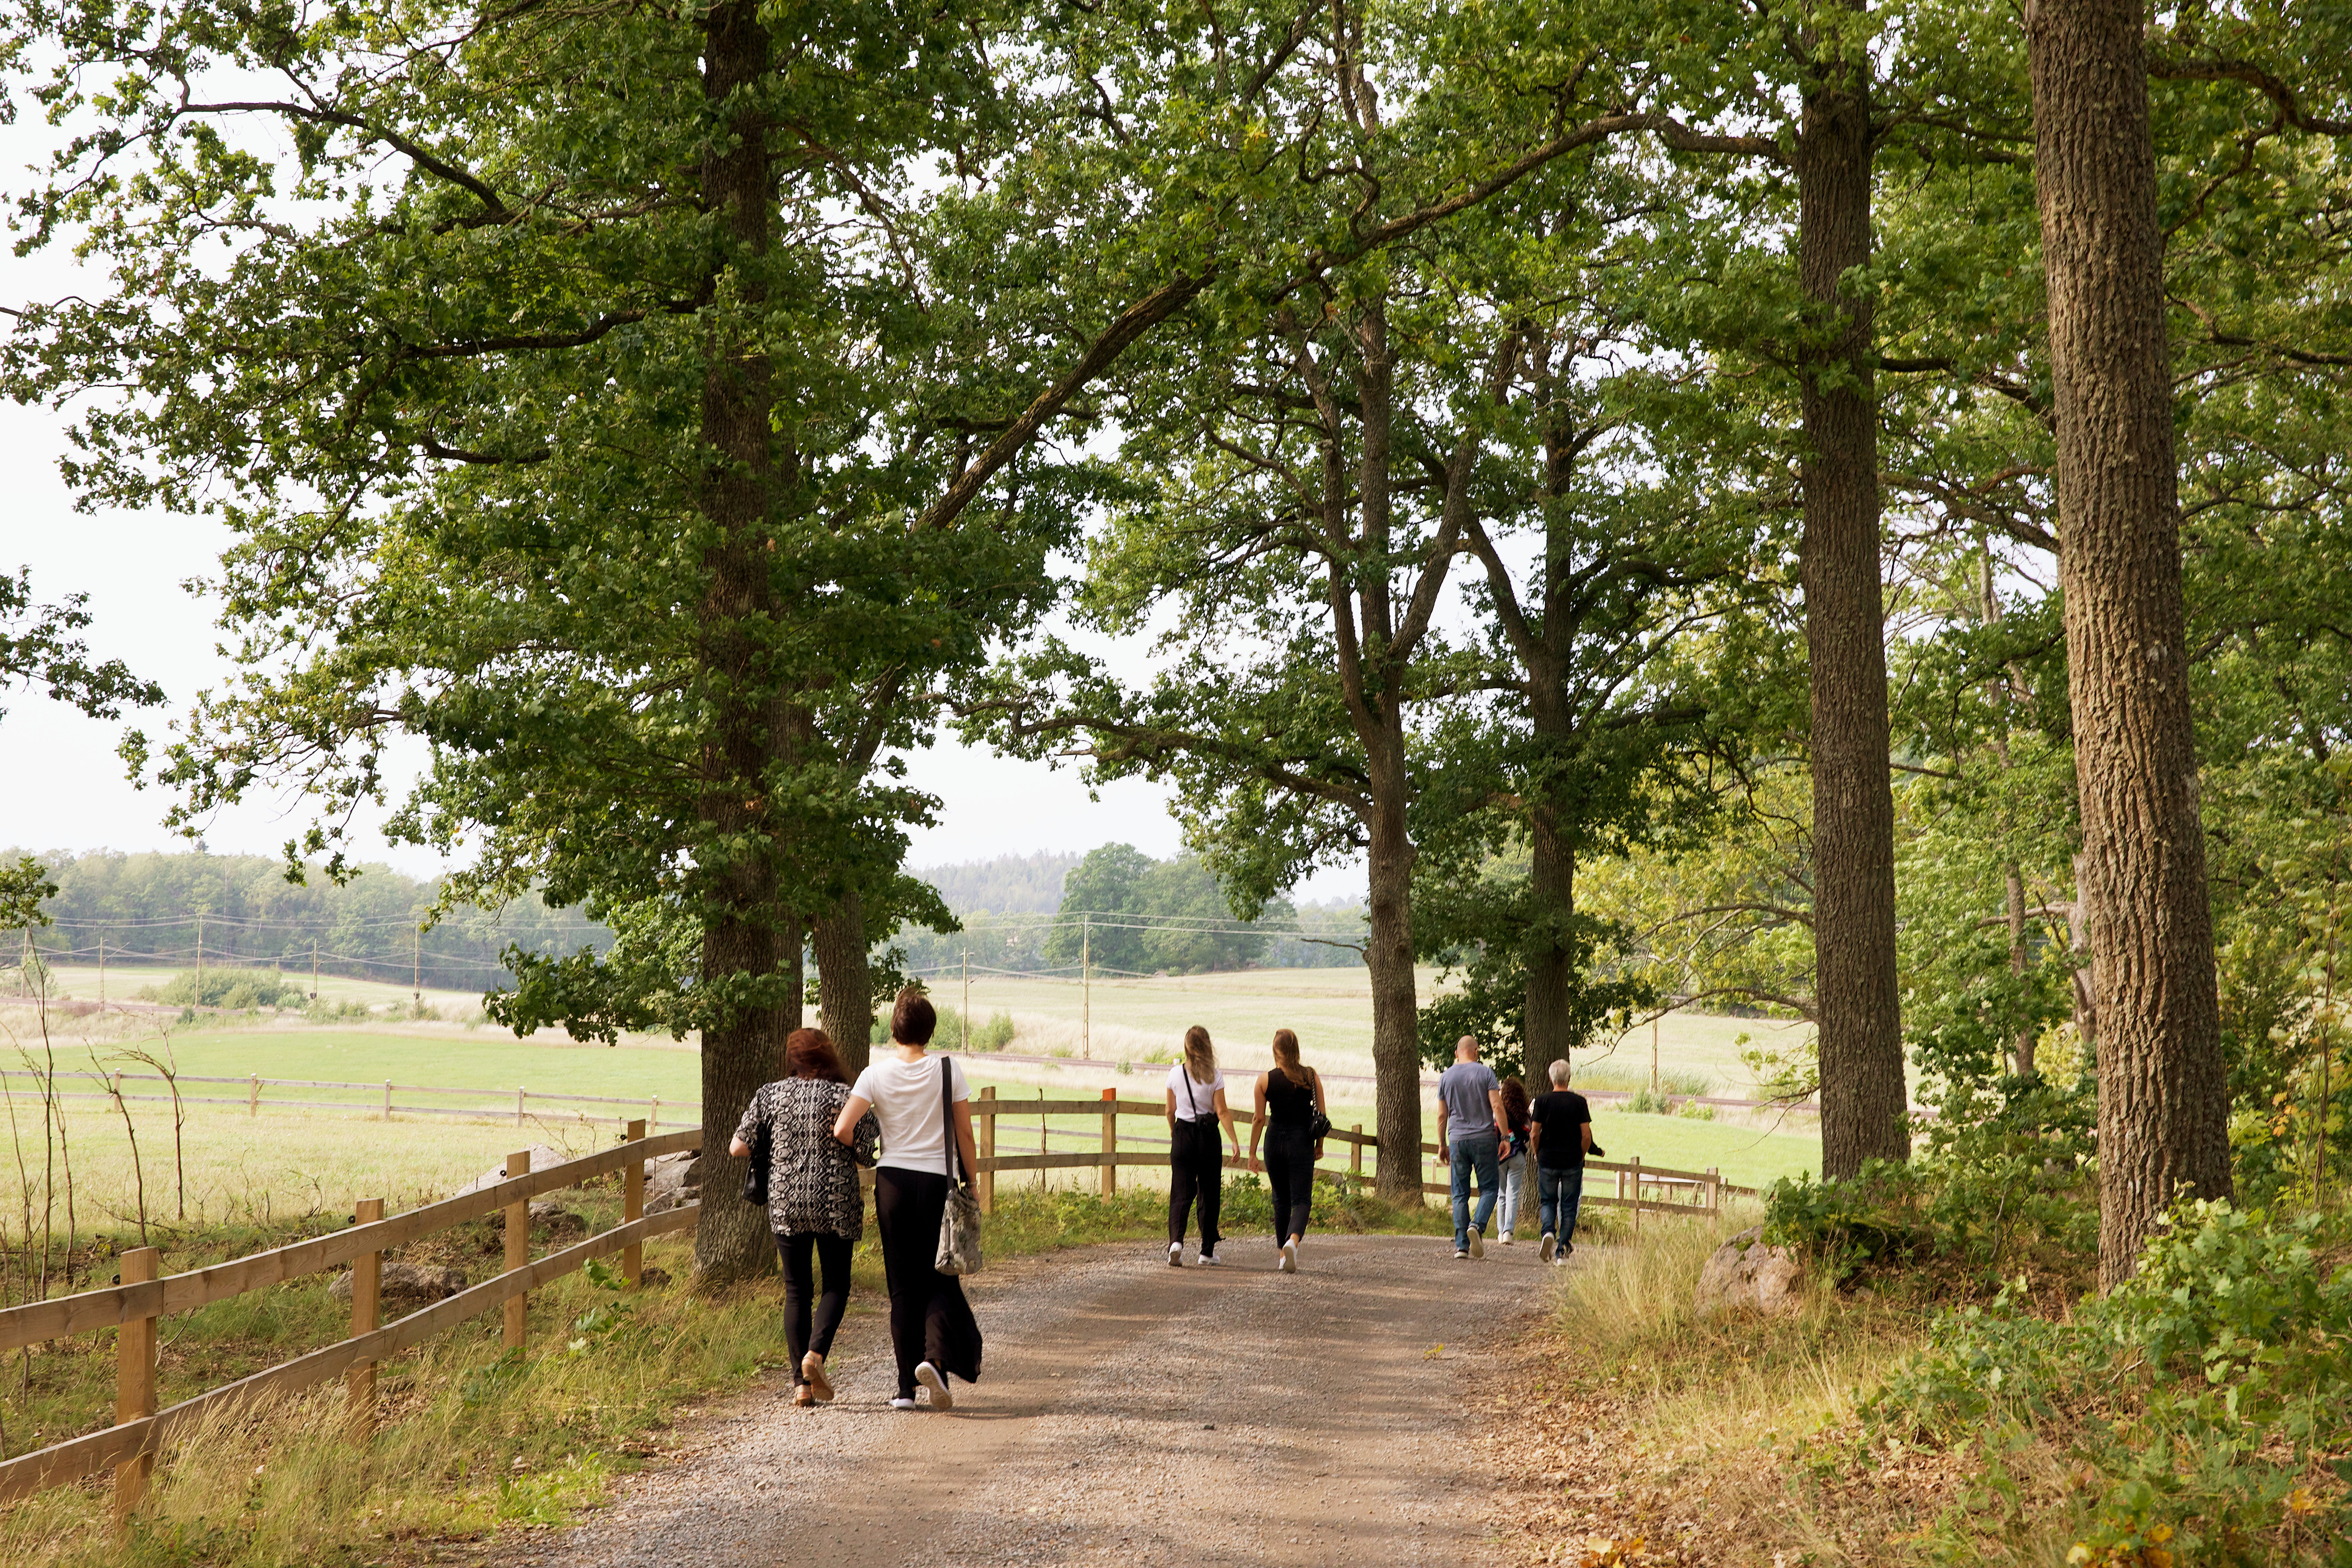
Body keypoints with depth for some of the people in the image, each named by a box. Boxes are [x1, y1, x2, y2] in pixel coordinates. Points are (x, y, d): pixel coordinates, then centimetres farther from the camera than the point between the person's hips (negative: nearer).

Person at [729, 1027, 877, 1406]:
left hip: (785, 1204, 2)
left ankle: (801, 1383, 6)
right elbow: (867, 1156, -7)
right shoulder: (846, 1097, -5)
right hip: (836, 1204, -2)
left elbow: (738, 1148, 4)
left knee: (797, 1290, 10)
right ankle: (816, 1352, -11)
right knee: (836, 1284, 13)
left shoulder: (771, 1094, 1)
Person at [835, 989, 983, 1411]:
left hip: (893, 1181, 1)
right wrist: (971, 1184, 8)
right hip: (938, 1181, -1)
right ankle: (936, 1357, -15)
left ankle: (907, 1387, 8)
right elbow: (964, 1134, -2)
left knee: (902, 1284, 9)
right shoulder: (949, 1070, -3)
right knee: (940, 1278, 10)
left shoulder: (876, 1074, -3)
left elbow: (842, 1130, -11)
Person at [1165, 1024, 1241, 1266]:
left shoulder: (1175, 1073, 0)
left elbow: (1171, 1110, 8)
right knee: (1209, 1193, 11)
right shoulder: (1214, 1076, -6)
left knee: (1181, 1193, 1)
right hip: (1208, 1137, -1)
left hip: (1183, 1135, 1)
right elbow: (1222, 1112, -11)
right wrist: (1234, 1140, -9)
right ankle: (1208, 1250, 17)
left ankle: (1176, 1240, -22)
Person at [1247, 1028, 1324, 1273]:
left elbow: (1260, 1119, -3)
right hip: (1302, 1142, -1)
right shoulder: (1312, 1077, -3)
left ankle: (1283, 1255, 22)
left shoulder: (1265, 1080, -5)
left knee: (1281, 1200, 17)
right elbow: (1322, 1115, 1)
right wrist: (1320, 1145, 15)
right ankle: (1293, 1241, -28)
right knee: (1301, 1200, -1)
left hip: (1275, 1141, 1)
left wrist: (1252, 1153, 5)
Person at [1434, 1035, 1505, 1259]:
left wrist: (1442, 1144, 19)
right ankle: (1478, 1226, -20)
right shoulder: (1485, 1073, -1)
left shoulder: (1446, 1076, 8)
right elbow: (1497, 1107, -9)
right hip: (1484, 1139, -3)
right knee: (1488, 1188, 5)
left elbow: (1442, 1116, 10)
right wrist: (1505, 1137, -5)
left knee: (1460, 1194, 5)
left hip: (1457, 1140, 3)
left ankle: (1461, 1245, -2)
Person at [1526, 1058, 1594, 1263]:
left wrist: (1538, 1154, 12)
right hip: (1573, 1162, 0)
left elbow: (1535, 1133, -5)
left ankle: (1549, 1232, -14)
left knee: (1548, 1202, 14)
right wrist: (1582, 1156, 10)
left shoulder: (1542, 1101, -4)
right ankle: (1562, 1251, 3)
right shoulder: (1579, 1102, -3)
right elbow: (1586, 1135, -5)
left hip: (1548, 1161, 0)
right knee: (1569, 1207, 8)